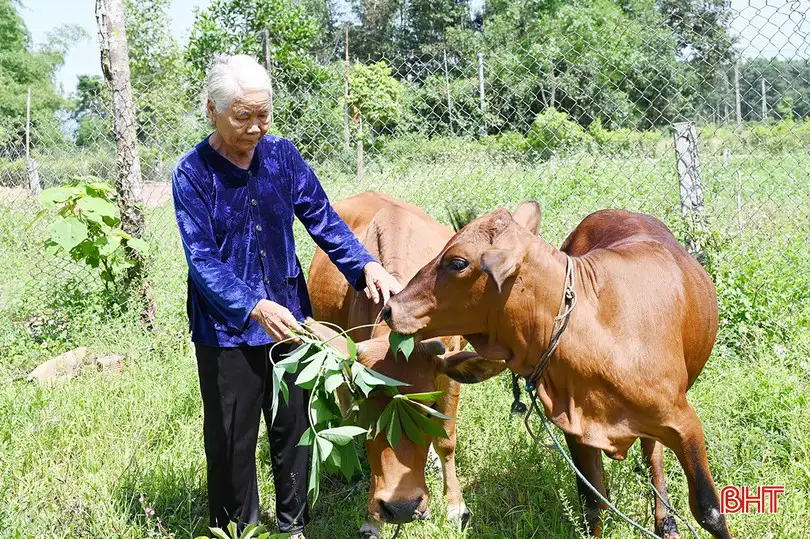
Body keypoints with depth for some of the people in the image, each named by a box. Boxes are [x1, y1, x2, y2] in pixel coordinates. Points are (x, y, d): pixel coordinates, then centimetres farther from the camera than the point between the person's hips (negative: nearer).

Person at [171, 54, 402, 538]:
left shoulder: (282, 155, -2)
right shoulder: (193, 173, -12)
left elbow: (322, 219, -1)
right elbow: (202, 260, -18)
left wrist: (365, 265, -18)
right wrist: (254, 308, -33)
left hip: (288, 314, 4)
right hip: (227, 327, -3)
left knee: (294, 427, 15)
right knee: (232, 440, 9)